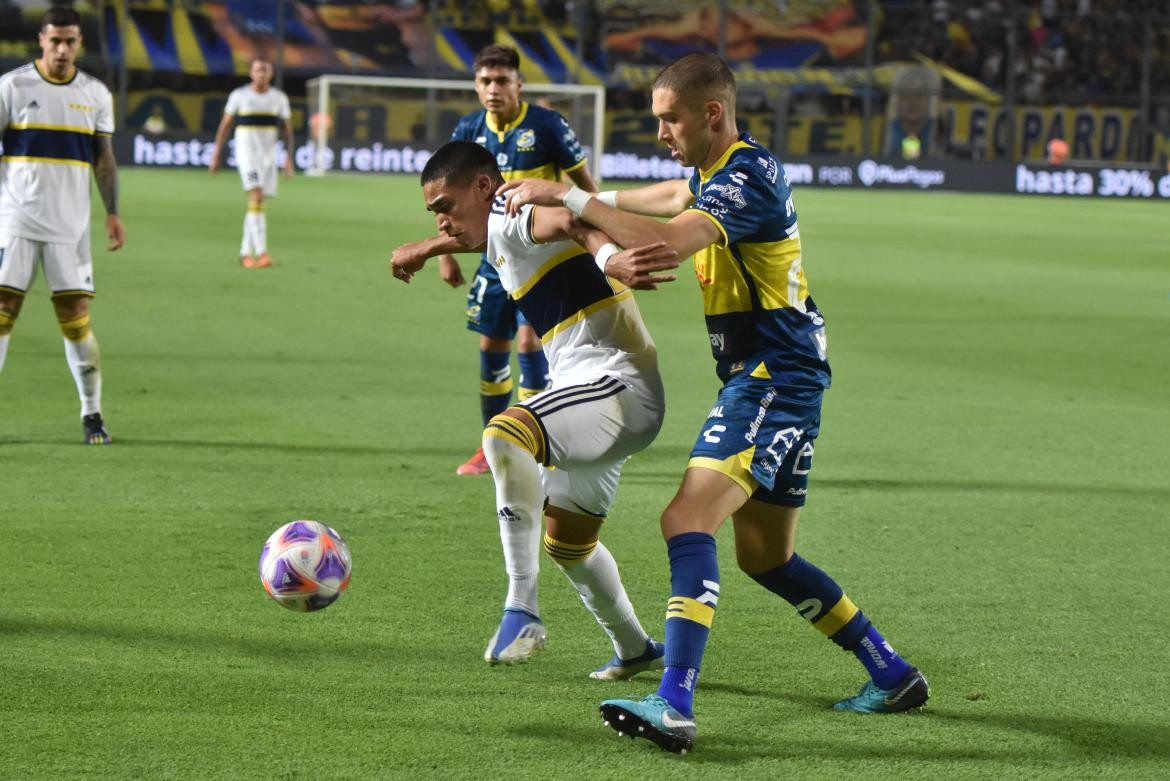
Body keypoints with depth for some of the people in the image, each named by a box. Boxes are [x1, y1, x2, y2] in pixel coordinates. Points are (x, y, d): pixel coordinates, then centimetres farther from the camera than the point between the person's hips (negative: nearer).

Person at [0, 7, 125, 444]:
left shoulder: (95, 94, 8)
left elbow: (103, 158, 12)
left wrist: (112, 213, 3)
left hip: (70, 224, 2)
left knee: (76, 317, -1)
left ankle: (92, 415, 8)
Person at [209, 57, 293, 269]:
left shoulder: (279, 98, 6)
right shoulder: (239, 95, -2)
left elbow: (287, 130, 10)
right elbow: (224, 126, 4)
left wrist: (288, 157, -2)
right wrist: (216, 155, 1)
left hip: (268, 155, 4)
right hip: (246, 153, -4)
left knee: (257, 203, 8)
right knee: (256, 197, -18)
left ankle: (246, 253, 18)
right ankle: (261, 252, -25)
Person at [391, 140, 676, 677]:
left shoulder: (513, 213, -10)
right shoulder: (500, 237, 20)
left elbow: (566, 219, -34)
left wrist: (609, 255, -56)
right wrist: (423, 250, 64)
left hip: (618, 383, -11)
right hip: (594, 398, 11)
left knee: (505, 433, -36)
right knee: (566, 542, 23)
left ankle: (522, 608, -35)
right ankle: (635, 651, 42)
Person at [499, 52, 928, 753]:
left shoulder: (748, 176, -18)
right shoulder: (718, 168, 14)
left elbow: (668, 243, -33)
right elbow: (681, 197, 41)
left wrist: (570, 198, -27)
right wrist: (604, 201, 35)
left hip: (774, 379, -11)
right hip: (774, 379, 11)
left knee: (689, 518, -23)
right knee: (764, 555, 18)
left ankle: (675, 706, -34)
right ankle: (893, 675, 27)